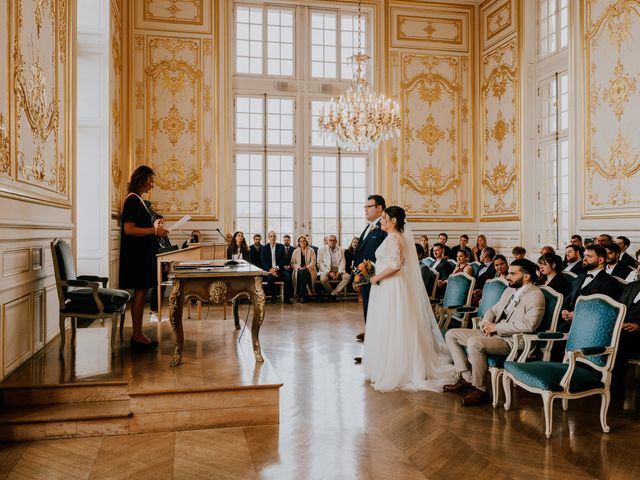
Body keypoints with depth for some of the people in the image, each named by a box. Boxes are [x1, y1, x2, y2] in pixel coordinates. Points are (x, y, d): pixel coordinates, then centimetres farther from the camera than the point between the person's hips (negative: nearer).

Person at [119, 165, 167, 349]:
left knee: (141, 292, 10)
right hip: (136, 253, -10)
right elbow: (129, 229, -20)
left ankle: (138, 334, 15)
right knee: (140, 292, -6)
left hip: (142, 253, 10)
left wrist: (154, 224, 8)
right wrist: (154, 231, -20)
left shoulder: (138, 200, 17)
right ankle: (137, 336, 1)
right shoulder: (132, 200, -12)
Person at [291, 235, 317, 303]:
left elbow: (313, 262, -1)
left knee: (304, 273, -36)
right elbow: (292, 263, 8)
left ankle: (302, 295, -36)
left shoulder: (311, 250, 8)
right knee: (300, 273, -34)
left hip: (309, 270, -1)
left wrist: (306, 268, -17)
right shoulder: (295, 251, 13)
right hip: (298, 270, 1)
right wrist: (299, 267, -11)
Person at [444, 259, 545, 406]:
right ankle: (466, 378, 2)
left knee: (474, 343, -35)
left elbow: (529, 324, -25)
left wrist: (496, 327, -19)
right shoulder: (509, 290, 16)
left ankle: (480, 390, -18)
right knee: (451, 335, 3)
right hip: (493, 333, 10)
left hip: (512, 341, -9)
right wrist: (486, 323, 0)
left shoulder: (535, 295, -11)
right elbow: (493, 310, 24)